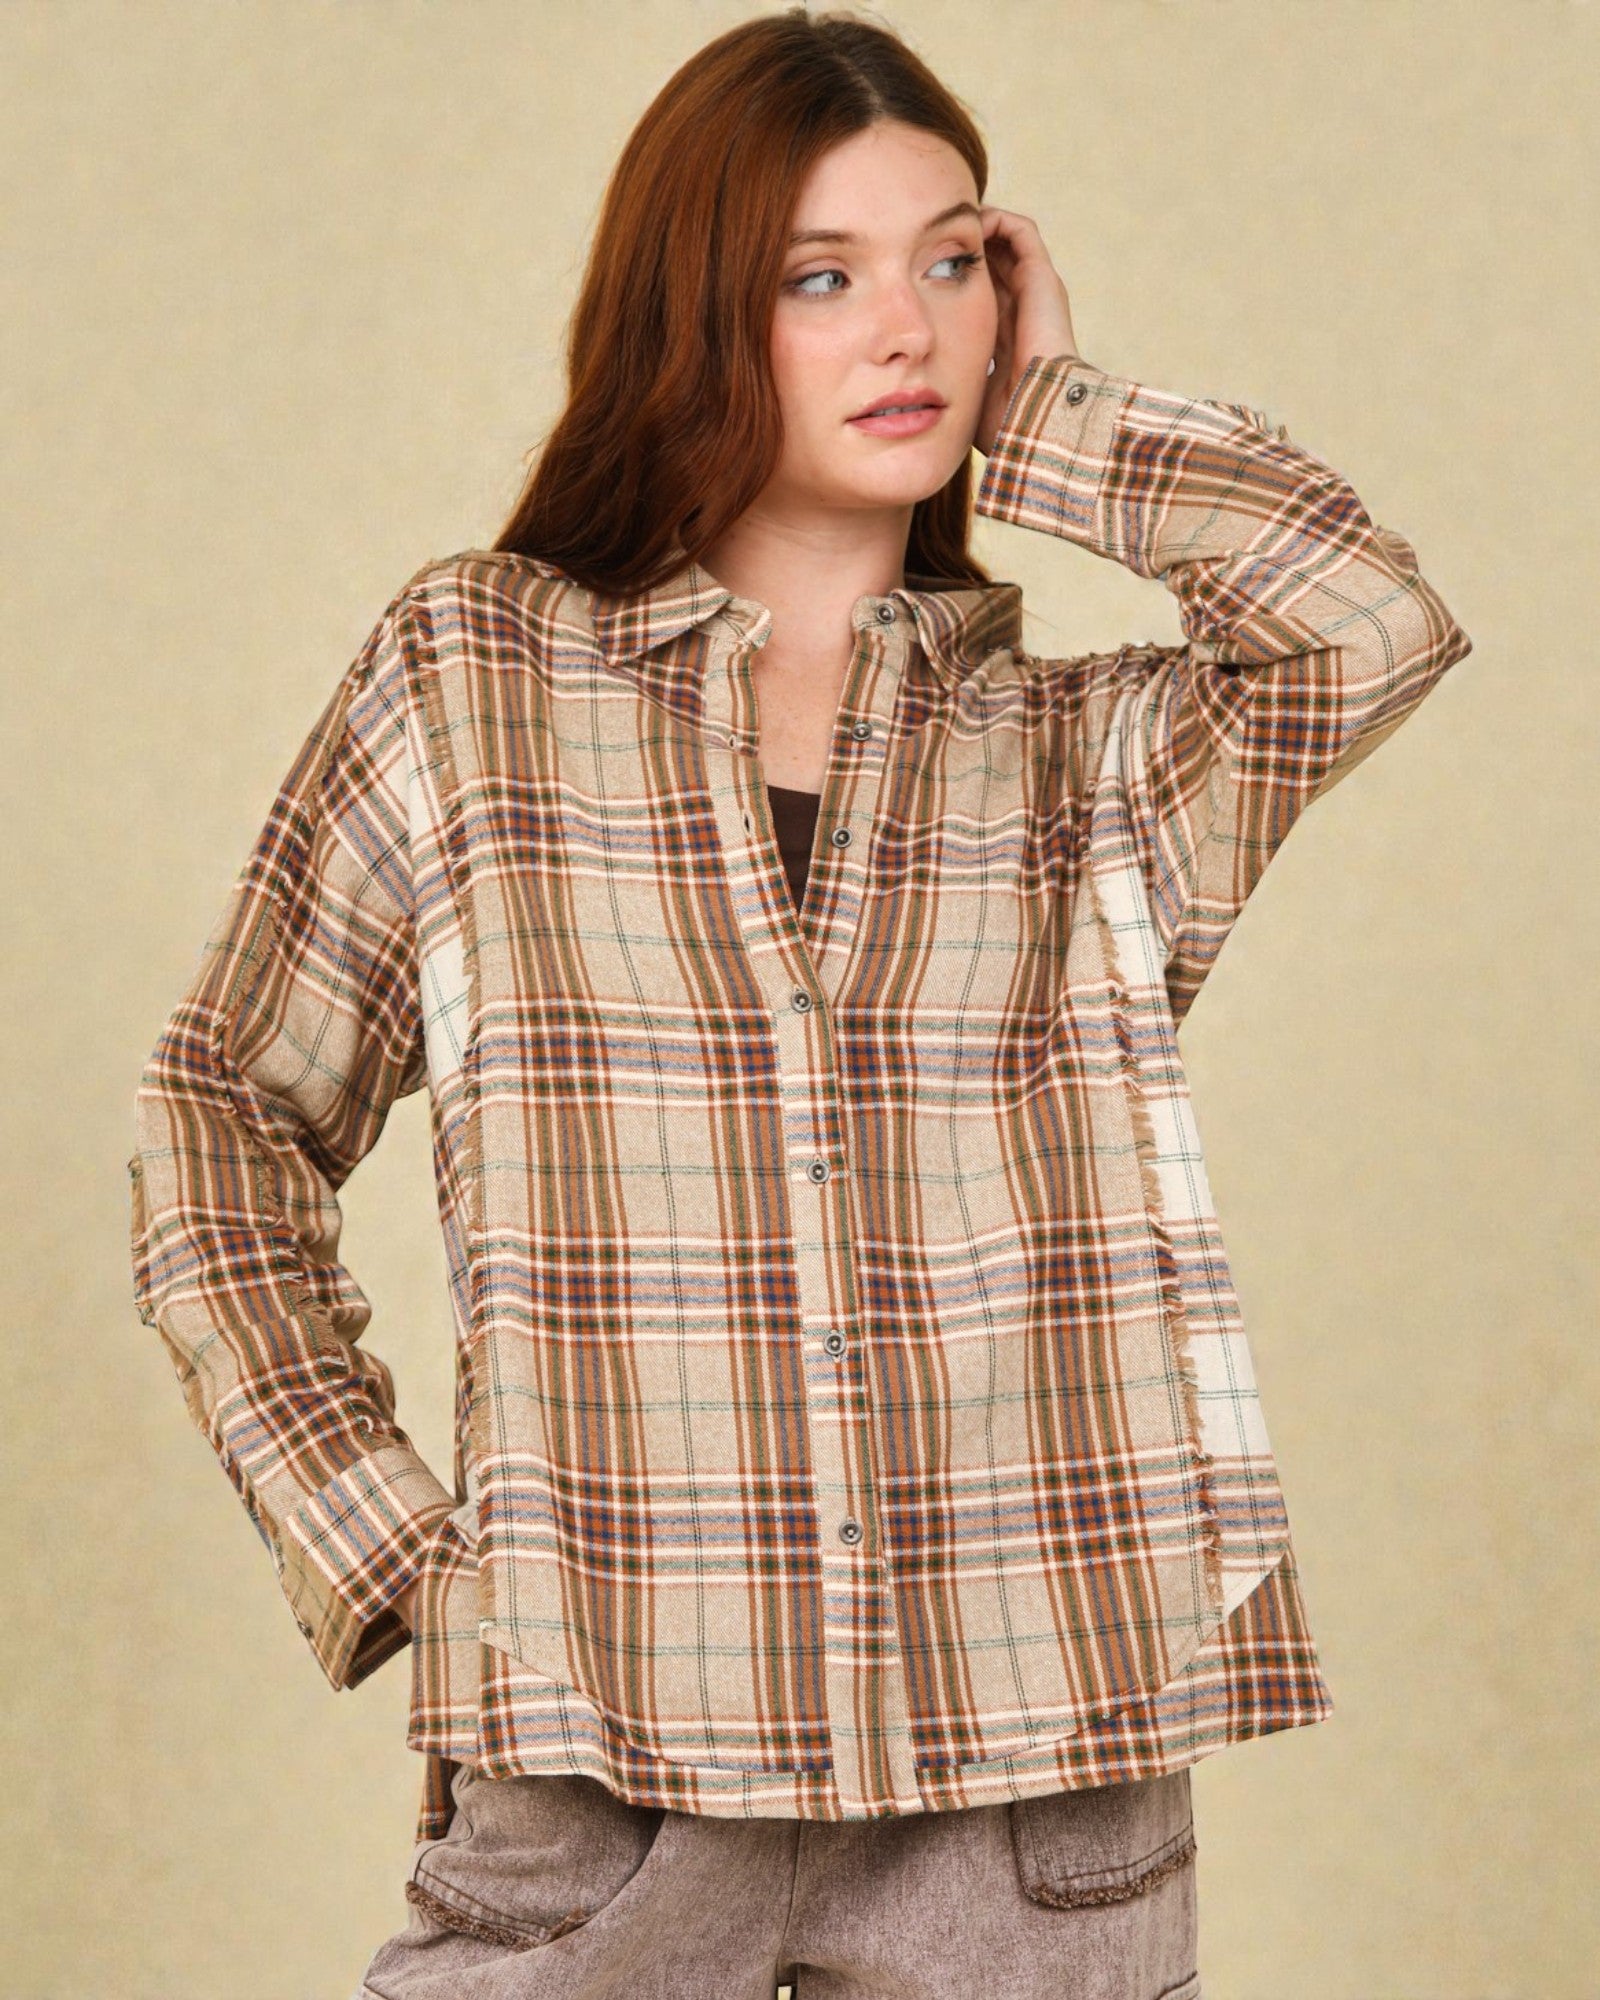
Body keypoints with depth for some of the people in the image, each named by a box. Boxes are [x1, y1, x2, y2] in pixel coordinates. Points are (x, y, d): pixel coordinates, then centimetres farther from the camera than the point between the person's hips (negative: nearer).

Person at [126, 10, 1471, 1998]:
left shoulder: (1094, 751, 9)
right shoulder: (472, 673, 6)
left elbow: (1381, 621, -12)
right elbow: (227, 1121, 10)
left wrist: (1049, 412, 2)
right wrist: (381, 1540, 0)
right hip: (603, 1755, -1)